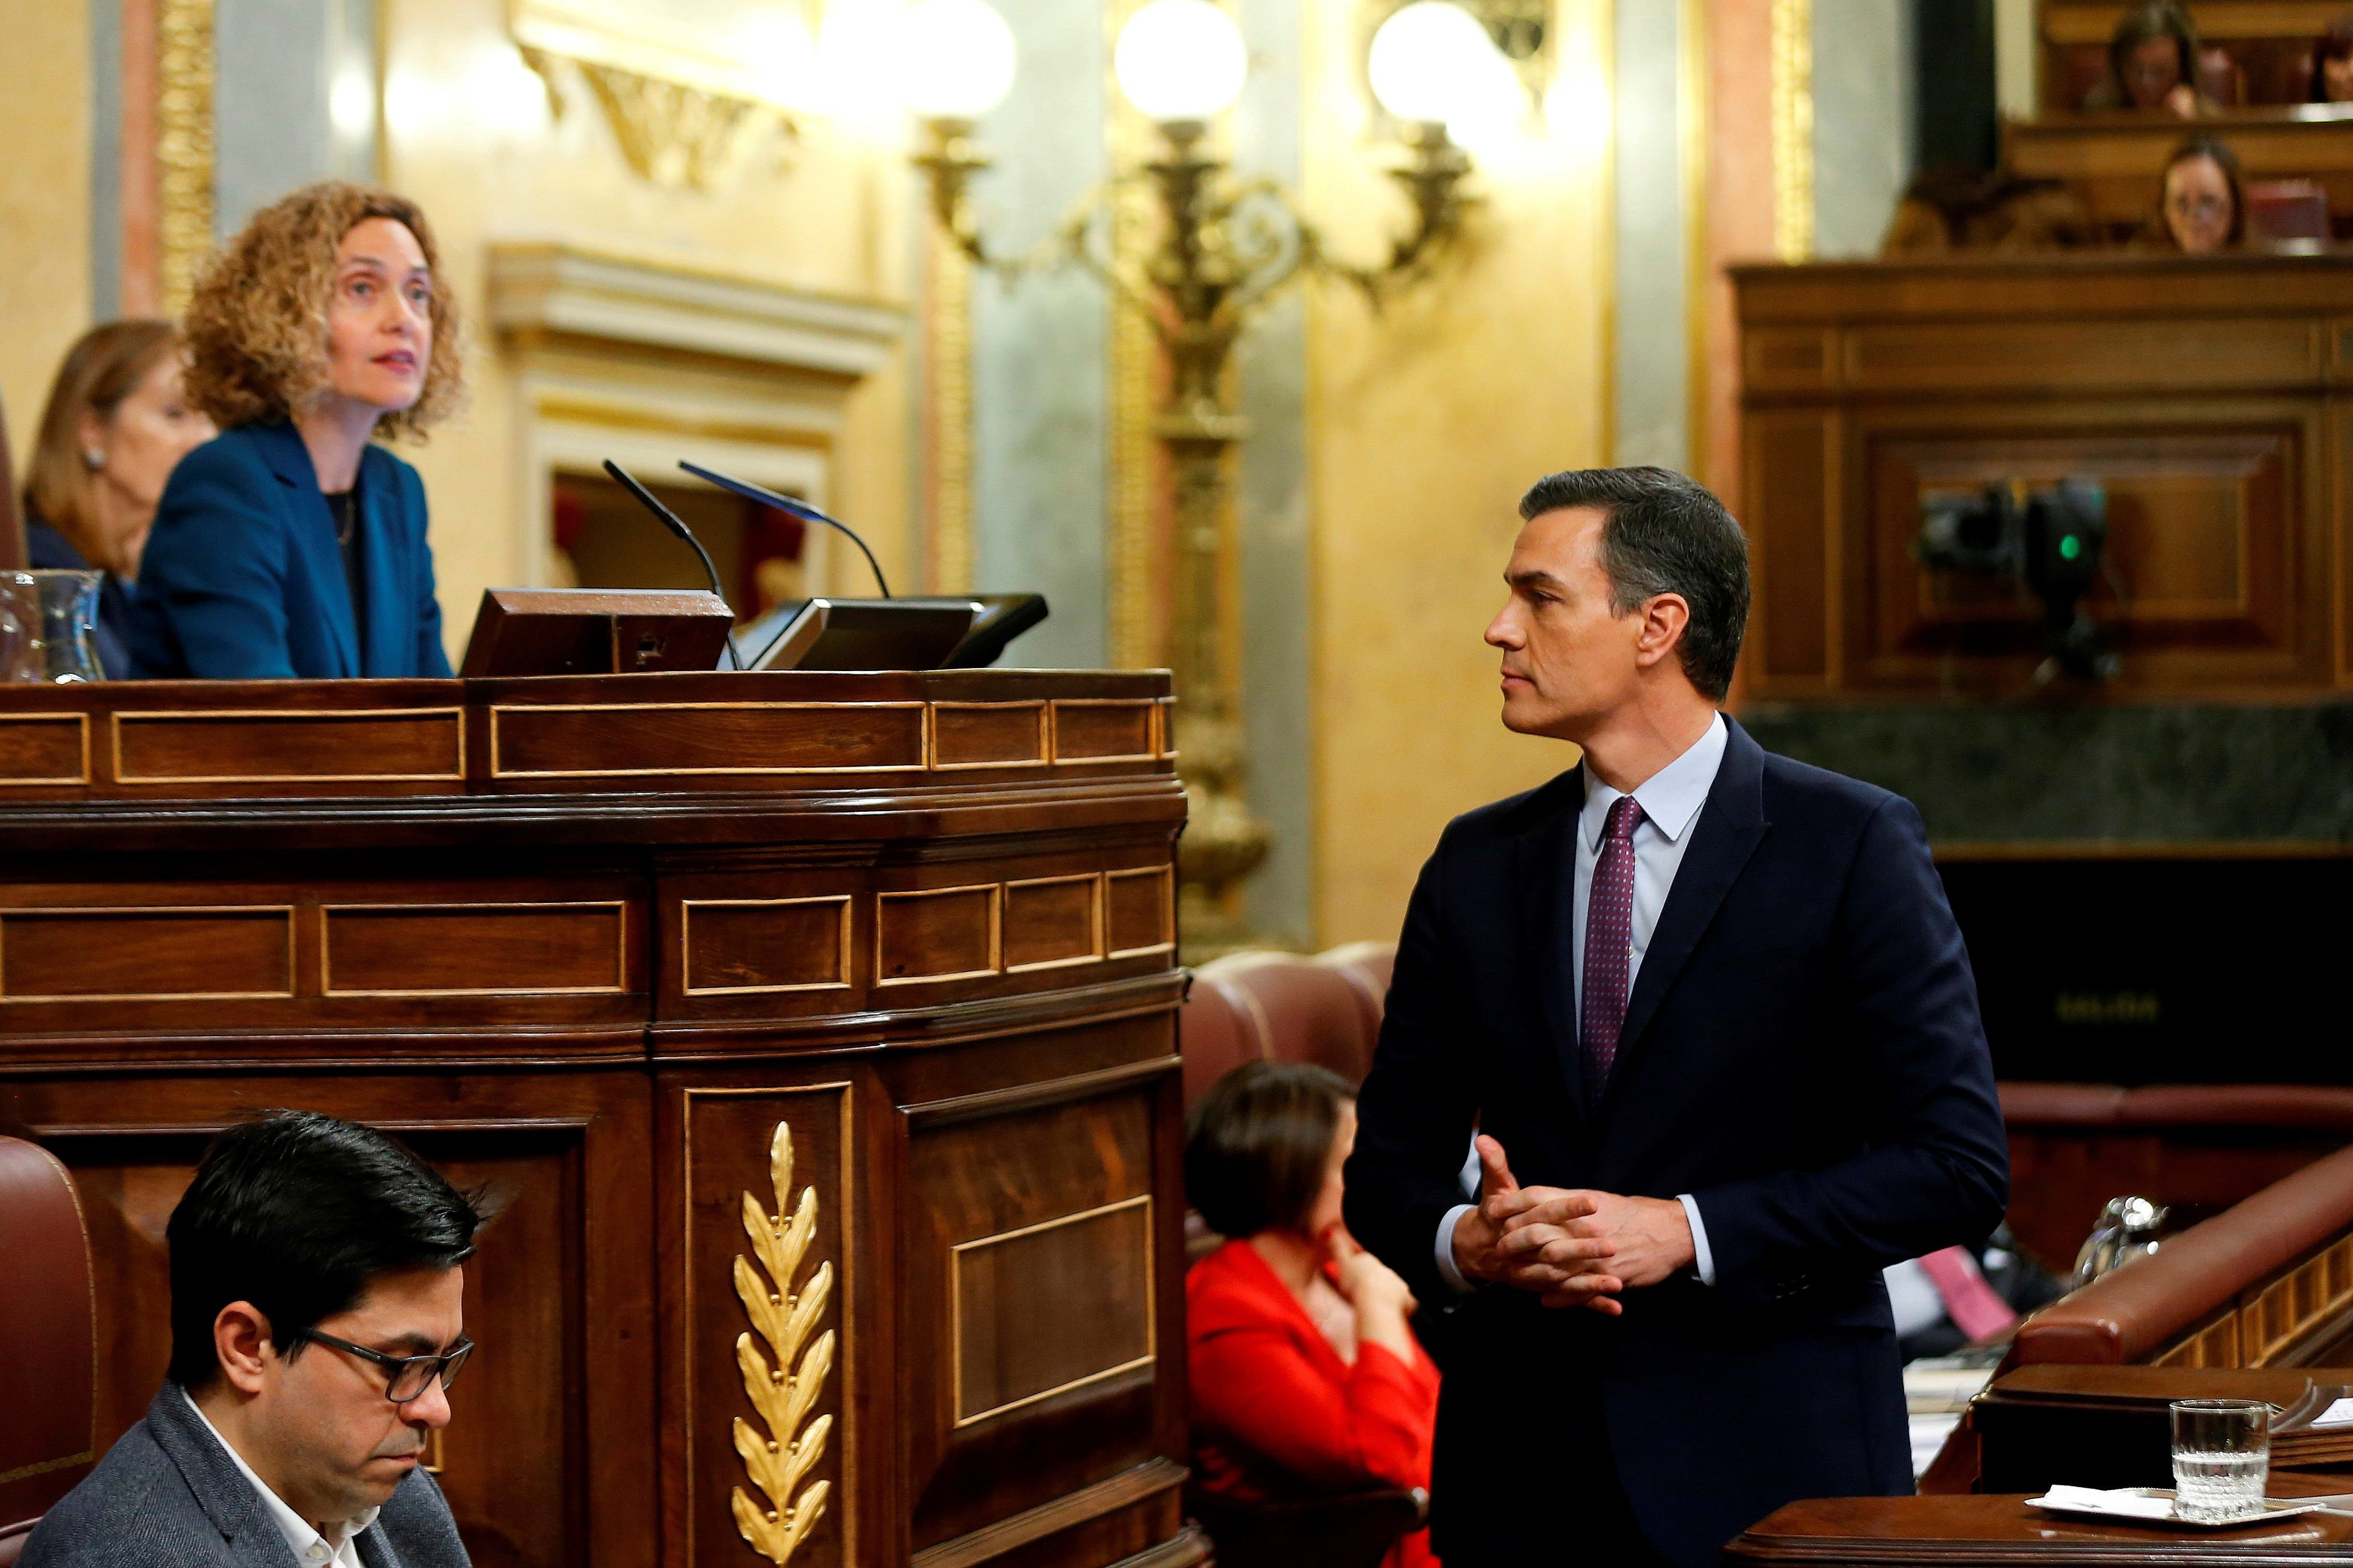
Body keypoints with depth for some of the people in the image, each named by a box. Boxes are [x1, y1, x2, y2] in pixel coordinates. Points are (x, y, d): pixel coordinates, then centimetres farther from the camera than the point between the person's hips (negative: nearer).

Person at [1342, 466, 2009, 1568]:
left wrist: (1686, 1233, -17)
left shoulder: (1854, 848, -4)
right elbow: (1388, 1162, 13)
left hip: (1771, 1469, -4)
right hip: (1521, 1471, 4)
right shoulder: (1477, 864, 10)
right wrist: (1468, 1242, -10)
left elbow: (1958, 1163, -10)